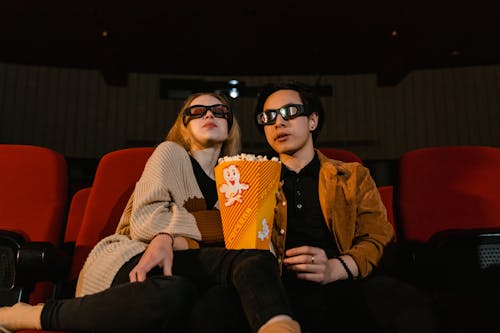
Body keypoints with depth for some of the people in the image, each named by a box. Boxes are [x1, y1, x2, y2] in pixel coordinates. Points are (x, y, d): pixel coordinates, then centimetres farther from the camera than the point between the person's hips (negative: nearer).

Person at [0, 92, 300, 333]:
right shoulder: (171, 152, 7)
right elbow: (144, 220, -6)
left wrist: (169, 238, -12)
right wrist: (220, 226, -7)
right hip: (132, 256, -3)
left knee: (255, 259, -26)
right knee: (170, 293, -40)